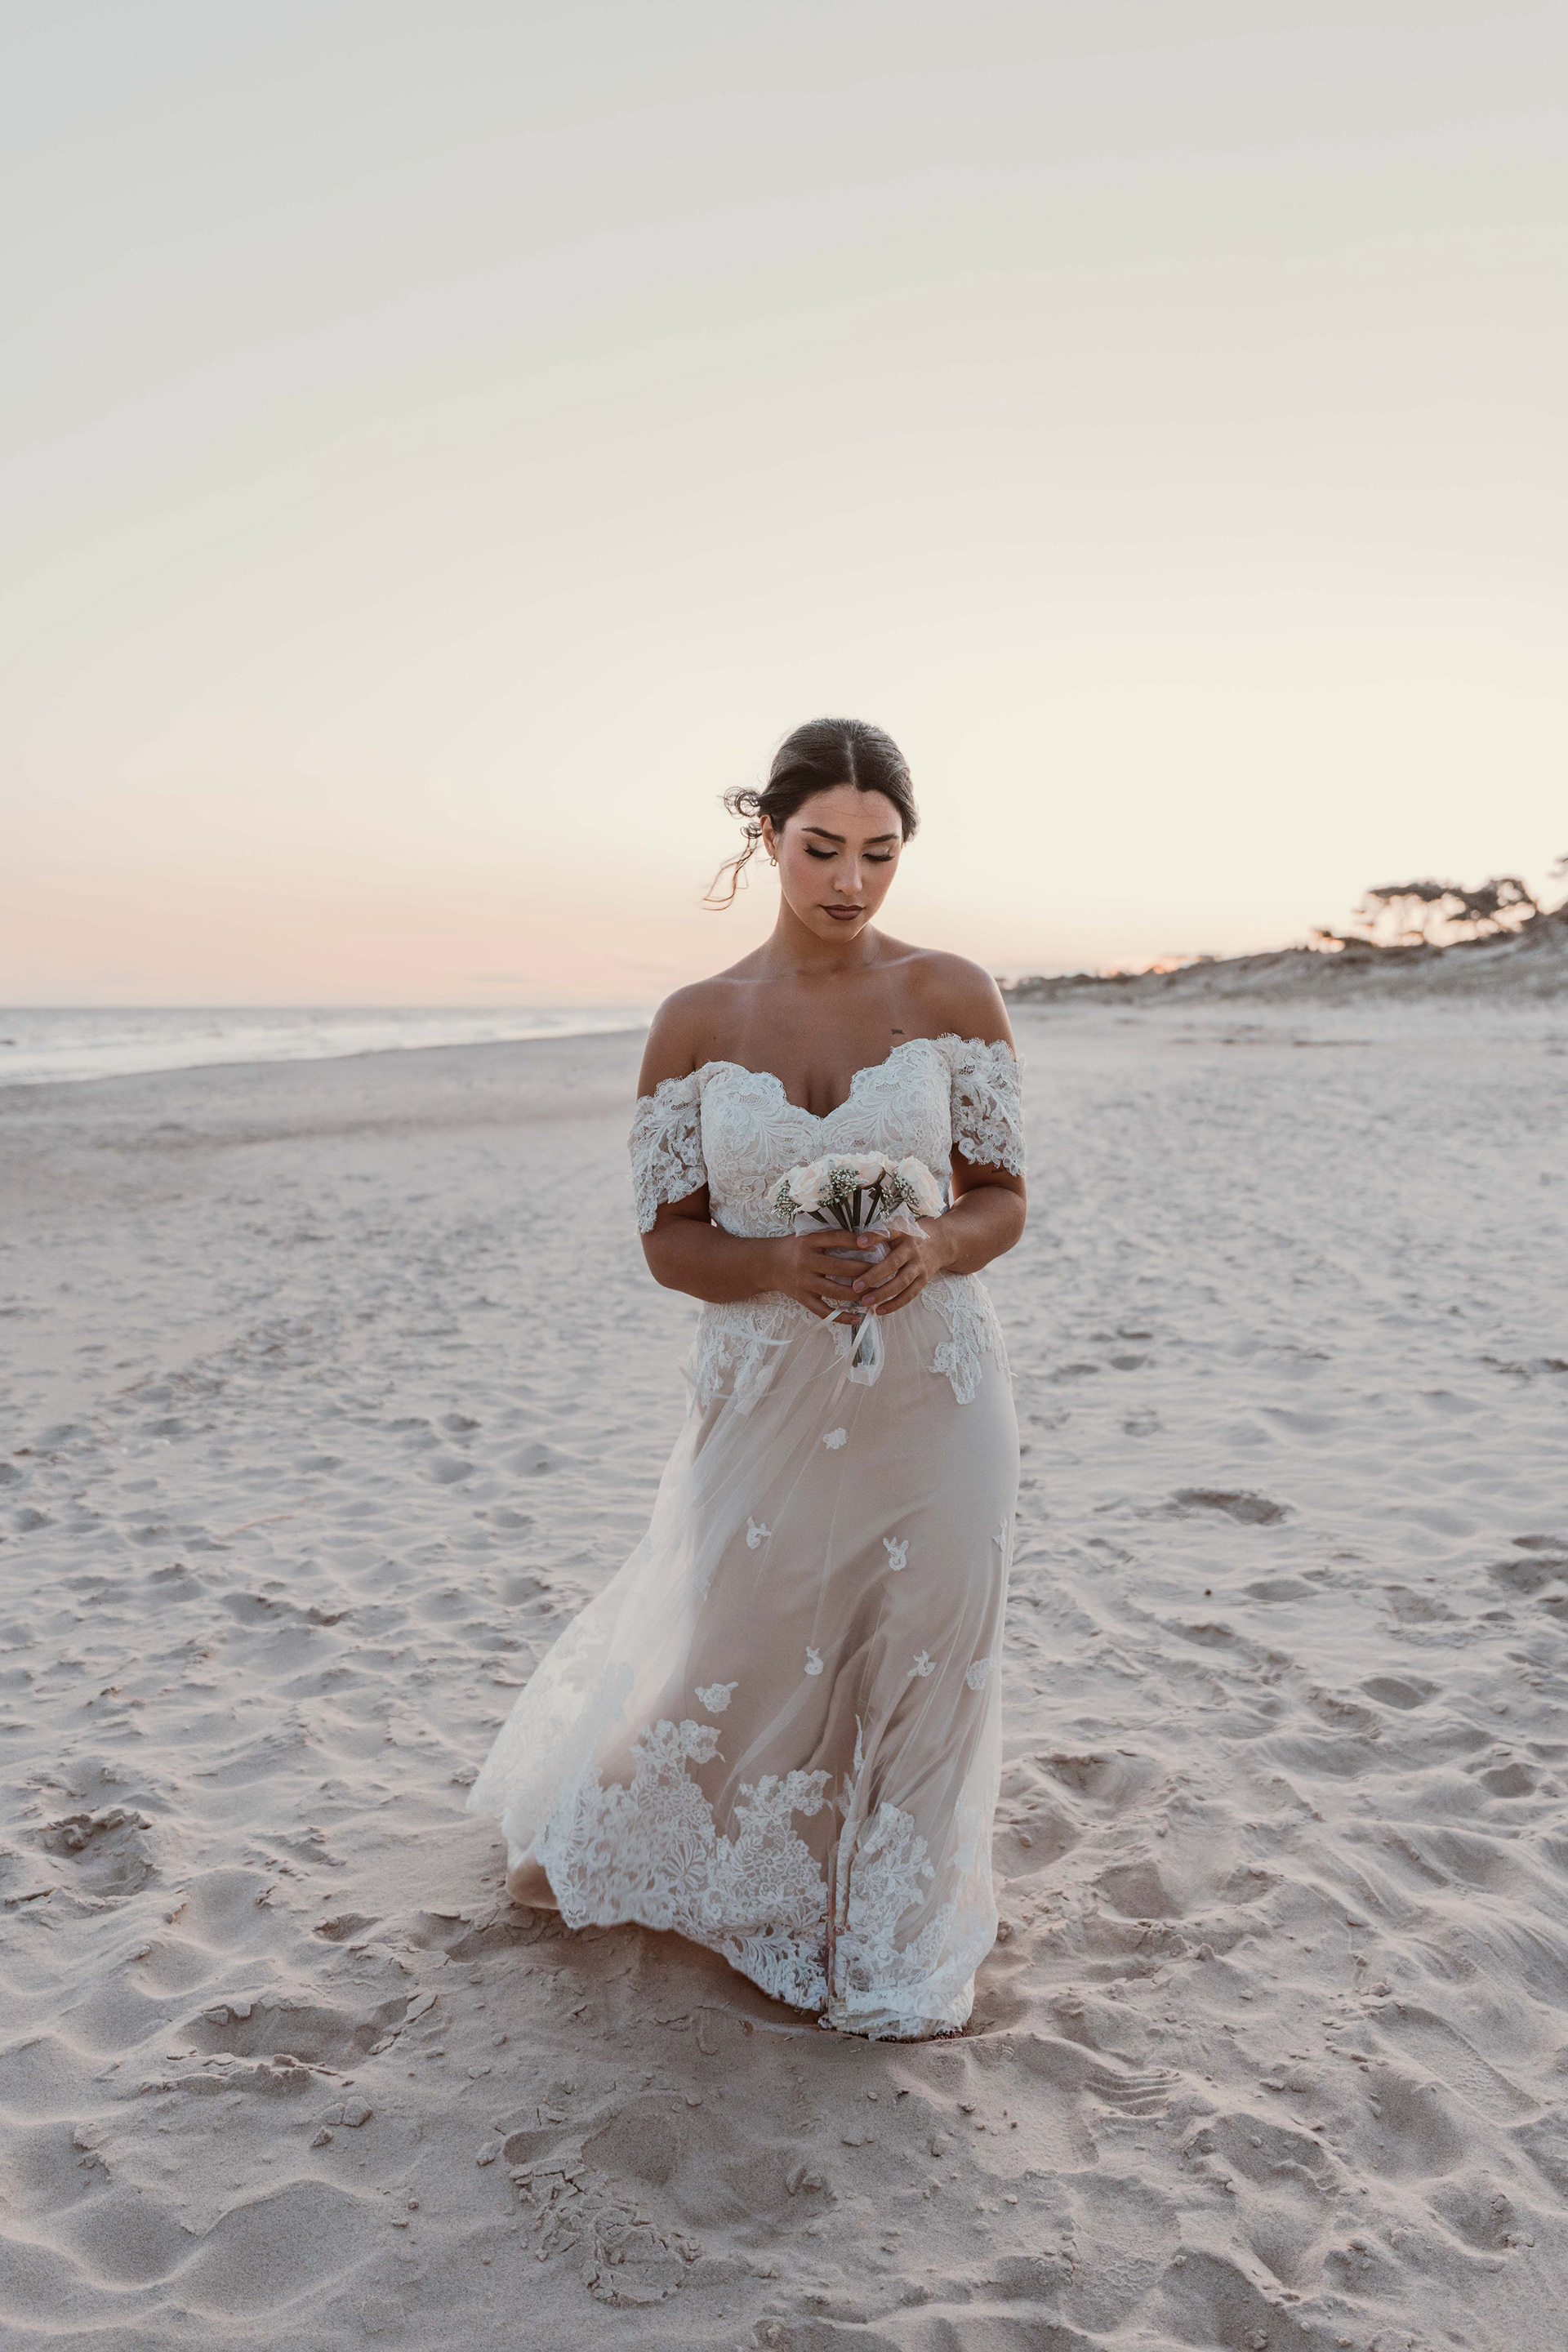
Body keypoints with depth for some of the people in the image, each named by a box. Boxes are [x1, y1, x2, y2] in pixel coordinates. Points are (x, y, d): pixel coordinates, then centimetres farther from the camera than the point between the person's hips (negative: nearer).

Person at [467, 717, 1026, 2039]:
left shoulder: (953, 999, -3)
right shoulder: (697, 1025, -3)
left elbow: (1004, 1199, 1)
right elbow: (669, 1239, -1)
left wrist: (932, 1249, -20)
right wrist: (780, 1264, -21)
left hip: (929, 1398, 0)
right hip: (765, 1398, 0)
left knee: (920, 1667, 8)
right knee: (724, 1649, 12)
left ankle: (896, 1950, 35)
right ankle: (593, 1833, 46)